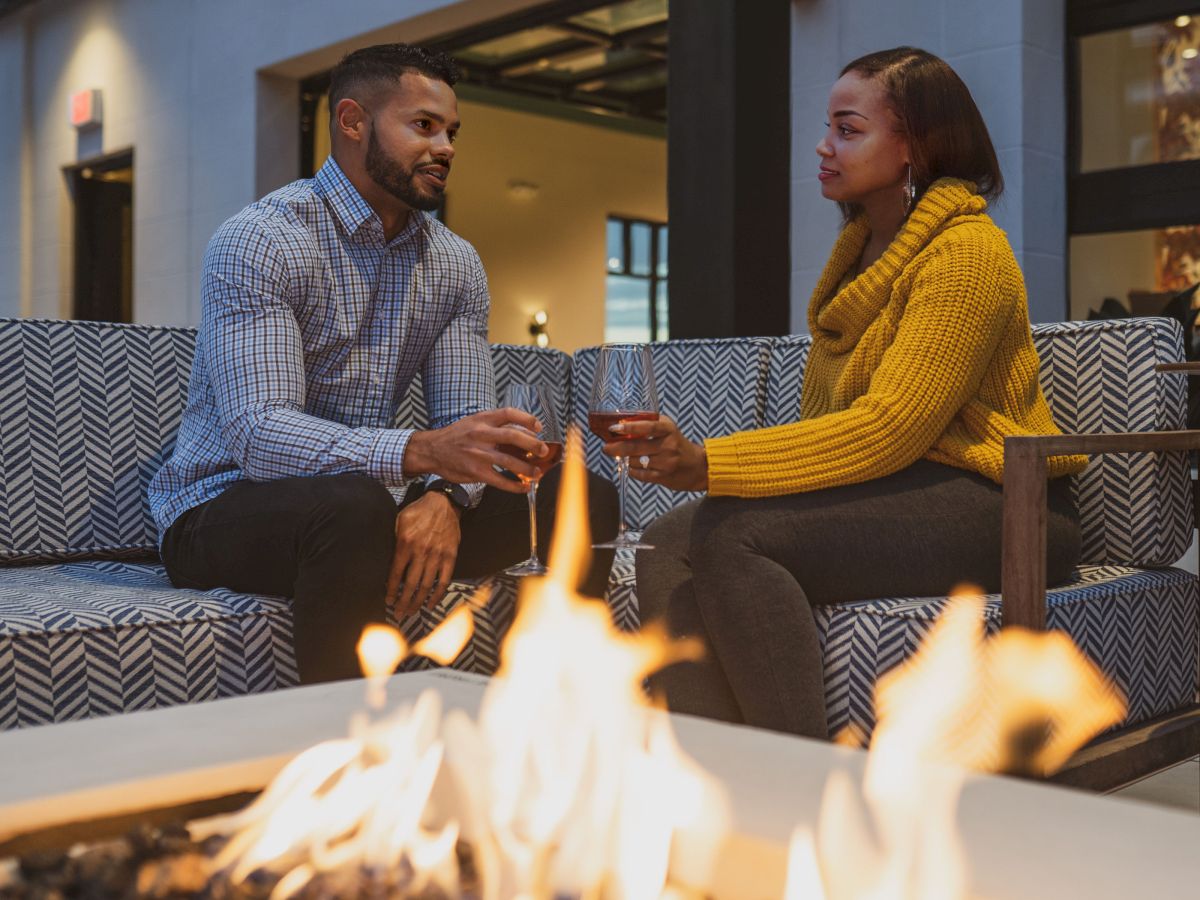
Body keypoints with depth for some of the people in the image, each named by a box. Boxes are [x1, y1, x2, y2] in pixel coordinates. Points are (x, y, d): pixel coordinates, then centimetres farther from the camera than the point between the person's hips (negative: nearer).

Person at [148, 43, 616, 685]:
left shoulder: (457, 264, 6)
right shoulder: (258, 242, -14)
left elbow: (466, 425, 0)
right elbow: (258, 436, -26)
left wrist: (444, 498, -25)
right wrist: (422, 452, -42)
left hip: (367, 500, 6)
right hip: (223, 506, -6)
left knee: (586, 498, -7)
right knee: (354, 504, -39)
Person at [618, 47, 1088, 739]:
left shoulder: (968, 253, -10)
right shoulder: (859, 247, 19)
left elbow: (891, 428, -22)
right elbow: (825, 414, 15)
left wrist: (708, 464, -28)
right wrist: (692, 462, -3)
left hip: (986, 506, -8)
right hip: (883, 490, 8)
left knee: (733, 532, -29)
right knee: (669, 541, -13)